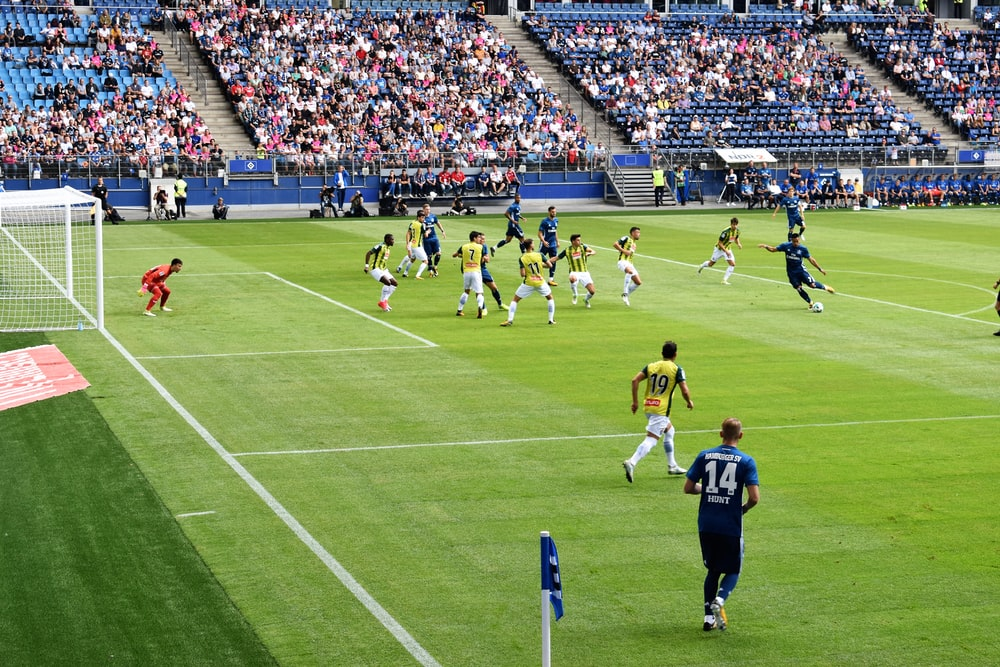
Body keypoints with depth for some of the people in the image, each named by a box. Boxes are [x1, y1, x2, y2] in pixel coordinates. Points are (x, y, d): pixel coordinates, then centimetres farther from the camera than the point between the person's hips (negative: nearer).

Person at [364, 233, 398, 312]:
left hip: (383, 270, 10)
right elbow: (368, 253, -20)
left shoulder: (387, 248, 12)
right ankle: (382, 302, -11)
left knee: (395, 284, 5)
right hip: (375, 269, -10)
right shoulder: (380, 246, -16)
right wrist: (366, 265, -25)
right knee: (387, 282, -26)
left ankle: (384, 300, 12)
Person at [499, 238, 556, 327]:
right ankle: (551, 320, 22)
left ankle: (509, 320, 2)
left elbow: (523, 274, -14)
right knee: (550, 298, 24)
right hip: (540, 282, 1)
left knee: (515, 300, 12)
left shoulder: (522, 259, -9)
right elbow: (549, 265, -1)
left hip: (528, 283, -1)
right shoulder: (539, 255, -7)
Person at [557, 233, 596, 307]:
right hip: (574, 273, -2)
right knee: (572, 278, -40)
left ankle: (586, 300, 29)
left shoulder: (582, 247, 1)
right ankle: (575, 295, -12)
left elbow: (594, 251, -11)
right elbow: (557, 258, 9)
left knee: (592, 292, -8)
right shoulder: (567, 251, 0)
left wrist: (589, 253, -34)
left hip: (584, 273, 2)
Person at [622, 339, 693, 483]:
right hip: (661, 410, -7)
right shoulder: (677, 369, -3)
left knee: (669, 430, 28)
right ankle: (632, 462, -34)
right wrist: (689, 402, 10)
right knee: (651, 439, -12)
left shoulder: (651, 366, 9)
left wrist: (635, 401, 5)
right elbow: (684, 391, -10)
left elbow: (635, 380, -1)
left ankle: (672, 466, 33)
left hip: (648, 407, 7)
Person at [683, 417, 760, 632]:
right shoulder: (746, 461, -8)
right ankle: (720, 600, -14)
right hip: (731, 526, -3)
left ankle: (709, 618, 11)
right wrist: (745, 508, 7)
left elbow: (688, 488, 1)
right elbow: (754, 497, -14)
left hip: (706, 525, 3)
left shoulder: (704, 456, -1)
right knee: (733, 570, 14)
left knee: (713, 570, 18)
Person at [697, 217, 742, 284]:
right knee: (711, 264, 13)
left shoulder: (737, 231, -11)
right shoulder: (726, 231, -32)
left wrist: (738, 244, -9)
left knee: (732, 264, -16)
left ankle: (724, 280, -9)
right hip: (719, 249, -5)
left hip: (728, 249, 5)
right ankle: (702, 266, 48)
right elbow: (720, 243, -27)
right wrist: (726, 251, -36)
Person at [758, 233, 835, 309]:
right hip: (791, 272, 1)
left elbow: (811, 259, 2)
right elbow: (773, 249, -1)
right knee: (798, 288, -4)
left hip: (801, 270, -1)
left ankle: (825, 287, 16)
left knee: (812, 284, -14)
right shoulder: (786, 246, -6)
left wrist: (820, 269, 5)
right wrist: (766, 246, -20)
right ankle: (810, 302, 15)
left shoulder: (803, 249, -6)